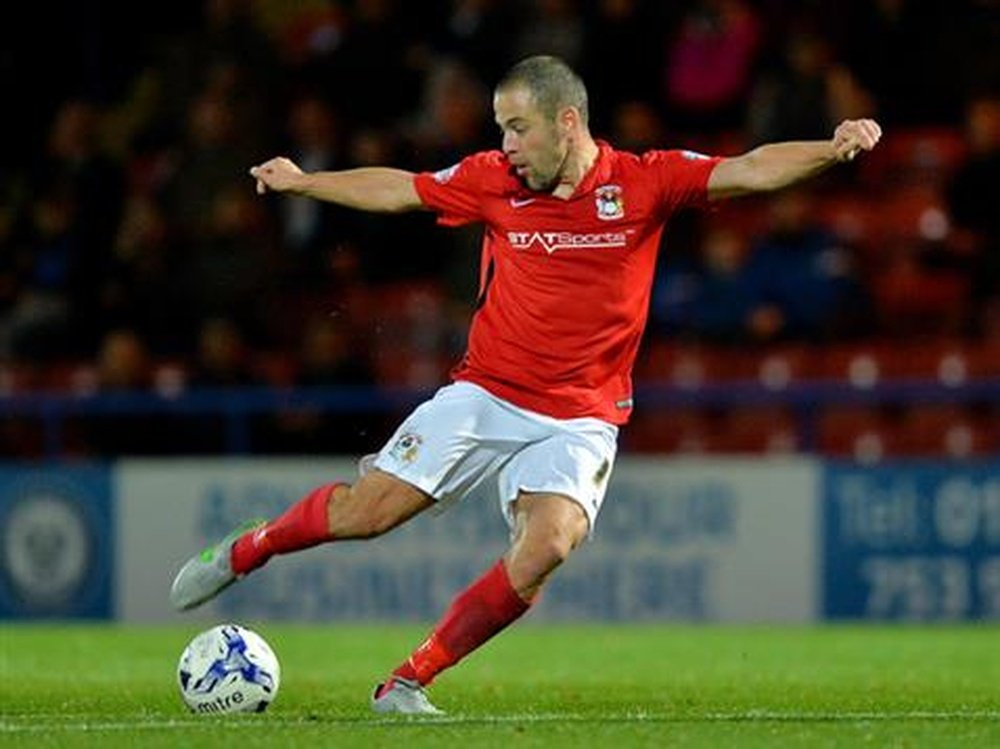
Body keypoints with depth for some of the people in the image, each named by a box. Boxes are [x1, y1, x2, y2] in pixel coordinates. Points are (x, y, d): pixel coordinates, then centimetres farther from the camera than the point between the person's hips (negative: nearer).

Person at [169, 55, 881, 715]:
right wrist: (302, 182, 17)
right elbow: (399, 190, 14)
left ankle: (409, 683, -11)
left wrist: (830, 150, -30)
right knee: (366, 511, -7)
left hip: (579, 420, -1)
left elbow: (751, 171, -14)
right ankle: (241, 553, 22)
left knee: (545, 548, -24)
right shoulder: (493, 180, 0)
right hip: (483, 395, 1)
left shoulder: (643, 181, -7)